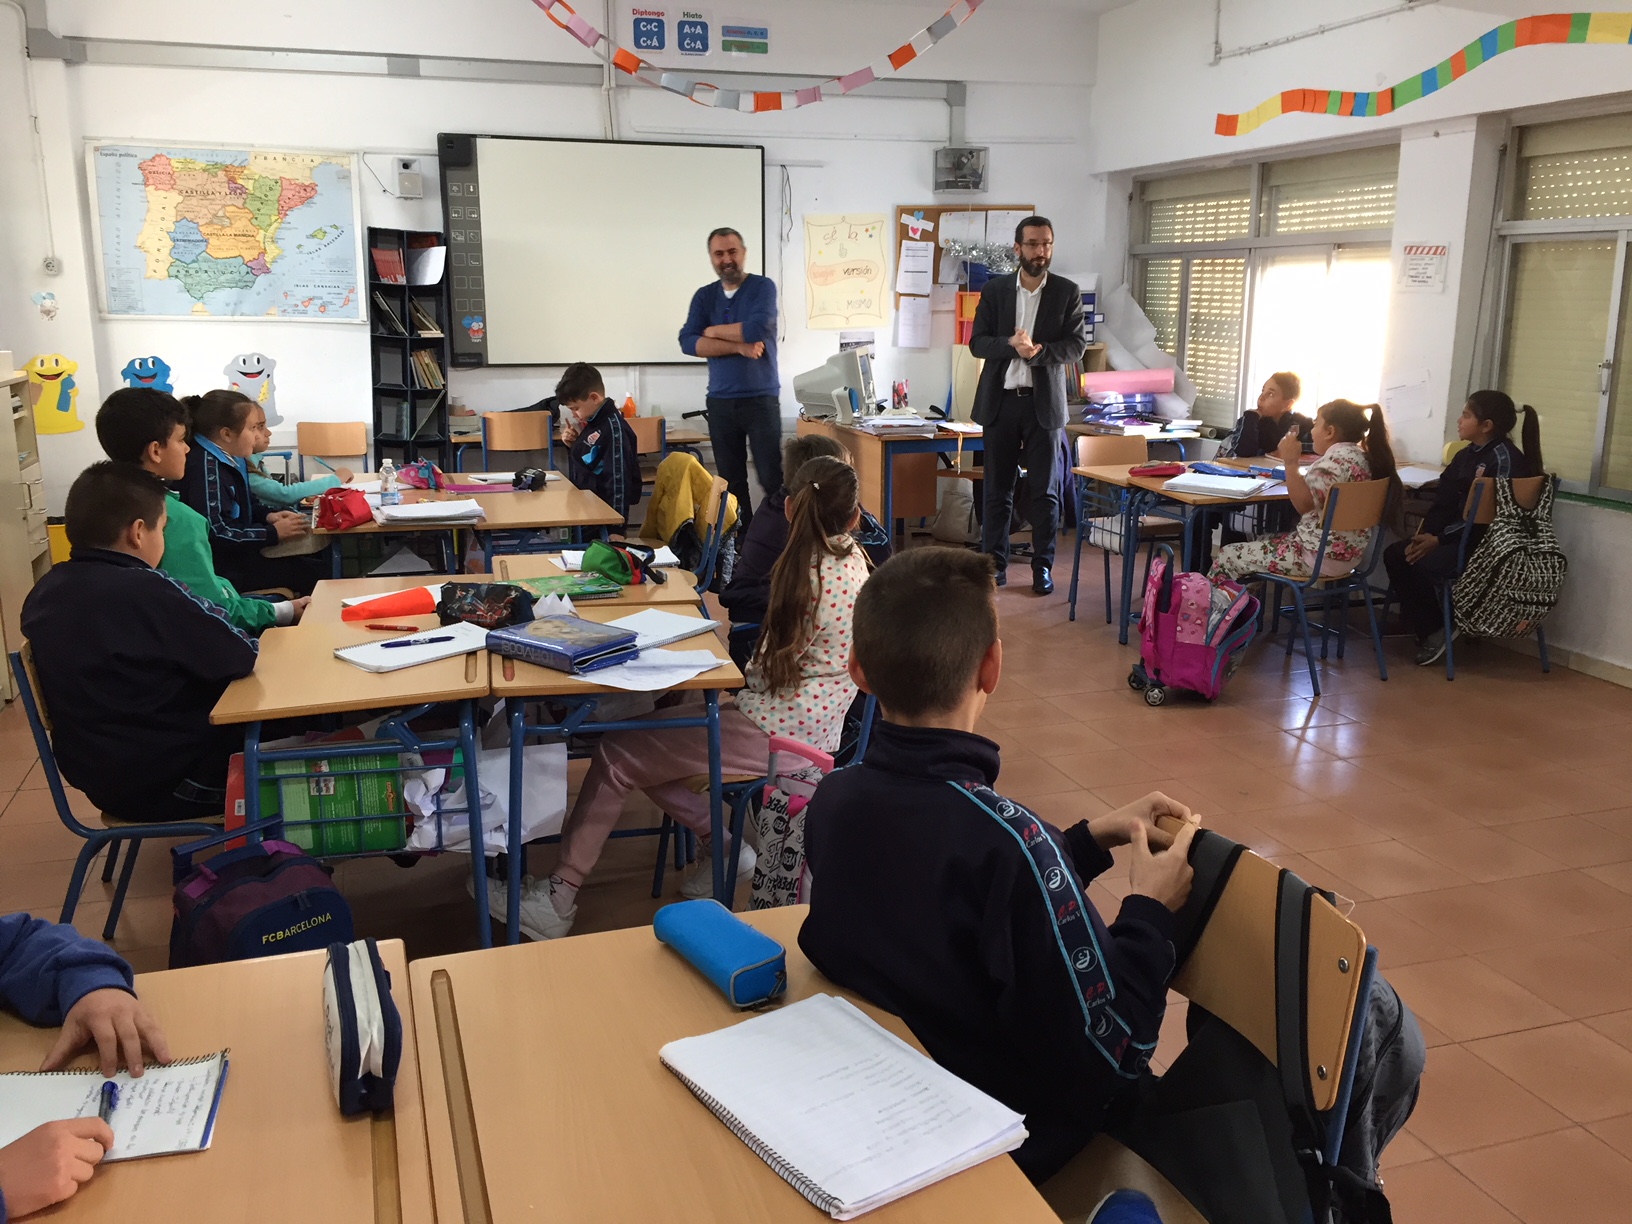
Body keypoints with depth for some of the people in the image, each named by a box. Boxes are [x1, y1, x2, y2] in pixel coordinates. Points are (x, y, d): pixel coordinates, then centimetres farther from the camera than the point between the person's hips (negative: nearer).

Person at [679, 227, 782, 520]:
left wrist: (713, 331, -3)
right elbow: (688, 342, -4)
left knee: (772, 478, -8)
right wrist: (738, 347, -15)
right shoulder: (704, 296, 9)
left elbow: (757, 331, -18)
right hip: (720, 402, 4)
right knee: (731, 480, 7)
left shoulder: (763, 287, -1)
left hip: (761, 399, -4)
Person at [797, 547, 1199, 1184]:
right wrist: (1149, 909, -13)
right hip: (1006, 1134, -6)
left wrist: (1090, 838, 0)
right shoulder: (1007, 837, -35)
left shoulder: (831, 801, -13)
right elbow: (1107, 1053, -26)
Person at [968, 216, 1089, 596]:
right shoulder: (994, 289, 5)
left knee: (1045, 490, 2)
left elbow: (1077, 345, -3)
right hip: (1000, 400, 1)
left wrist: (1038, 351, -20)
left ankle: (1042, 567, 10)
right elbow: (977, 342, 0)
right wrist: (1011, 345, -19)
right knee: (998, 489, 6)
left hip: (1044, 402, -1)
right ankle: (994, 564, 14)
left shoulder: (1068, 292, 2)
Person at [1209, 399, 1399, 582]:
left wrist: (1291, 462, -25)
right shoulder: (1361, 455, 11)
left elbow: (1303, 504, -28)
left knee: (1227, 555, -2)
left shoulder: (1339, 456, -19)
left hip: (1321, 555, -11)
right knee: (1258, 544, 28)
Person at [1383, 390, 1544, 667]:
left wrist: (1439, 540, -22)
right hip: (1458, 536, 9)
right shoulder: (1465, 456, 12)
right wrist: (1424, 534, -11)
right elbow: (1443, 502, 7)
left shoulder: (1506, 459, -14)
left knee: (1423, 565, -26)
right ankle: (1425, 628, 0)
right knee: (1395, 554, -8)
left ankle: (1437, 630, -3)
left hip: (1486, 543, -9)